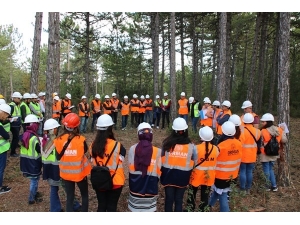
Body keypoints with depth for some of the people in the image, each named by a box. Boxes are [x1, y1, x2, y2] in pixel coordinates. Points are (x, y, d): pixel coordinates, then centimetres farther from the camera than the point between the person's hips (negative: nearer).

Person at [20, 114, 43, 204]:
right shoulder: (34, 138, -23)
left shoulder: (24, 135, 2)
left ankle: (34, 193, 39)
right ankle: (32, 199, 19)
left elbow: (27, 149, 10)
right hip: (33, 163, -8)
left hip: (25, 162, 8)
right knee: (34, 181, 8)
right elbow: (39, 151, -16)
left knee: (34, 180, 24)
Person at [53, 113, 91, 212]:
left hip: (66, 173, 2)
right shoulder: (81, 139, -19)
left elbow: (58, 157, -2)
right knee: (85, 195, 20)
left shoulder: (58, 140, -12)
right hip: (79, 173, -2)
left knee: (69, 197, 17)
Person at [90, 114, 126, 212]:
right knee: (112, 206, 16)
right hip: (115, 182, -3)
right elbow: (120, 163, -13)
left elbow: (93, 163, 0)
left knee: (101, 205, 21)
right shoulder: (117, 146, -21)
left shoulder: (93, 146, -9)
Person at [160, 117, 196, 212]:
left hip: (168, 175, 0)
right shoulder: (191, 146, -14)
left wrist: (163, 172, 11)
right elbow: (194, 162, -7)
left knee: (168, 199, 17)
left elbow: (161, 159, -4)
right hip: (183, 177, 0)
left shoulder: (167, 143, -13)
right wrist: (188, 174, 10)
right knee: (179, 200, 16)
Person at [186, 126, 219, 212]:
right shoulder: (216, 149, -12)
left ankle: (189, 209, 35)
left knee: (192, 194, 20)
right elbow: (216, 164, 0)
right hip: (209, 177, 2)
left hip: (196, 176, -2)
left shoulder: (196, 148, -23)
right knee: (205, 197, 18)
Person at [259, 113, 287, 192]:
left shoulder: (263, 131, -20)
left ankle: (268, 186, 19)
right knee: (271, 169, 20)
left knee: (266, 170, 8)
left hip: (265, 154, -5)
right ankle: (274, 186, 24)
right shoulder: (279, 130, -4)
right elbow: (284, 141, 3)